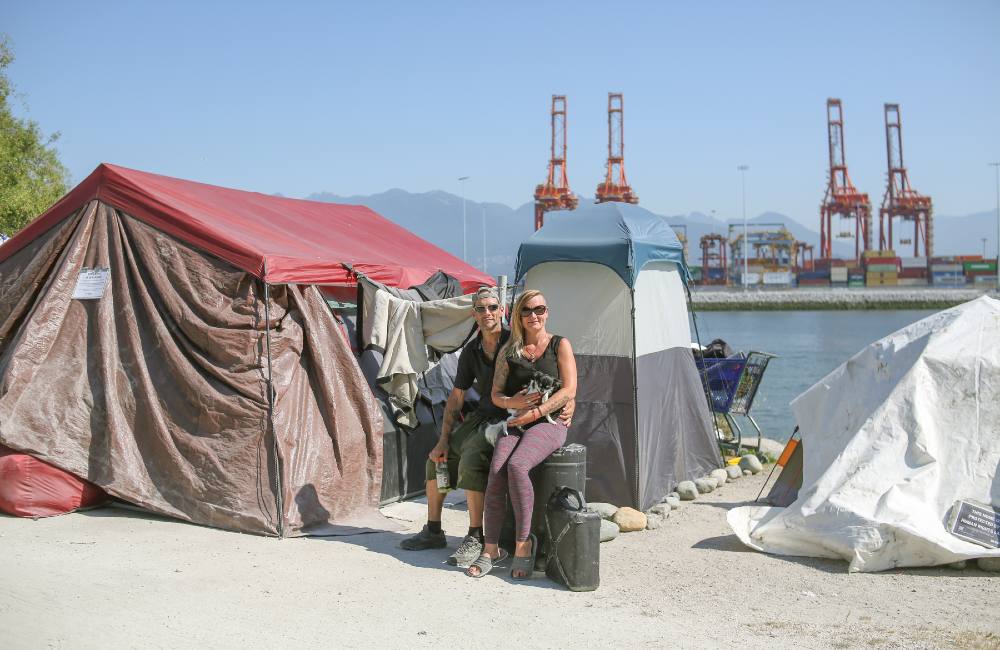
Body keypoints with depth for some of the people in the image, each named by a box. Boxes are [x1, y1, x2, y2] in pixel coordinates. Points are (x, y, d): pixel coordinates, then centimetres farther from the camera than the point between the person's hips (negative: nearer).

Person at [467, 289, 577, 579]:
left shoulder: (560, 345, 5)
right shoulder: (508, 351, 14)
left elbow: (568, 391, -4)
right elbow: (496, 394, 14)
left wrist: (535, 412, -12)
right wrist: (512, 402, -9)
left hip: (549, 422, -3)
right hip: (515, 423, 3)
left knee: (517, 465, -33)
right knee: (496, 472, -25)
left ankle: (524, 544, -21)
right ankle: (491, 549, -16)